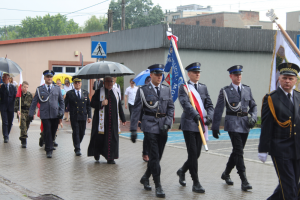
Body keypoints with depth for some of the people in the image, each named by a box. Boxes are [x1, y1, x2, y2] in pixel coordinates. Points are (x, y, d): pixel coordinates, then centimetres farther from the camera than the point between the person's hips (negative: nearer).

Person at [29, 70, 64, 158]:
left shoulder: (57, 88, 12)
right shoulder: (39, 89, 7)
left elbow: (61, 101, 15)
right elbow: (34, 102, 6)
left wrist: (61, 111, 2)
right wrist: (31, 113, -1)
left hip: (55, 115, 2)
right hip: (45, 115, -2)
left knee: (53, 132, 7)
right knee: (47, 132, -7)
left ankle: (49, 145, 28)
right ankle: (49, 150, -1)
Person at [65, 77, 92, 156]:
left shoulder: (85, 93, 10)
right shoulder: (69, 93, 2)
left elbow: (88, 105, 11)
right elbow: (64, 105, 3)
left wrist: (89, 116, 5)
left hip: (83, 117, 3)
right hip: (74, 117, -3)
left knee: (82, 133, 8)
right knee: (76, 132, -6)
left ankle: (77, 145, 30)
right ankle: (77, 149, -1)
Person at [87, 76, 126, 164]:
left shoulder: (115, 92, 13)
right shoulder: (99, 92, 3)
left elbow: (119, 107, 15)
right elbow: (92, 103, 0)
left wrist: (123, 119, 14)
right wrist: (101, 103, -16)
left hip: (113, 120, 3)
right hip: (101, 119, -2)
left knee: (112, 138, -2)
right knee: (100, 137, 0)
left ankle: (110, 158, 3)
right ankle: (97, 153, 26)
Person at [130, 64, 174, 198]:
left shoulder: (166, 89, 10)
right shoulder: (143, 90, -1)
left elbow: (171, 107, 11)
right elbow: (136, 110, -2)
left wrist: (167, 123, -4)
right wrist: (133, 129, -6)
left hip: (163, 127, 4)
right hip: (150, 125, -4)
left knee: (158, 156, 10)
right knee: (154, 156, -9)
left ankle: (145, 178, 32)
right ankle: (158, 186, -4)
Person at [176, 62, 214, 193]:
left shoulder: (203, 88, 15)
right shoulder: (184, 87, -2)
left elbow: (209, 105, 10)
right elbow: (185, 103, -19)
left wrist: (209, 116, -10)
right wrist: (195, 114, -34)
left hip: (201, 124, 6)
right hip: (189, 124, -5)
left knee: (197, 153, 9)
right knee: (193, 153, -6)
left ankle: (182, 171, 35)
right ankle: (196, 183, 1)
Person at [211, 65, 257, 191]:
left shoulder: (247, 89, 11)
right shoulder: (225, 91, -1)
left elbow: (253, 106, 16)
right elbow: (218, 110, -1)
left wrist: (253, 117, -3)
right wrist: (215, 127, -5)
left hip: (245, 124, 5)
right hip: (233, 123, -5)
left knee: (237, 151, 11)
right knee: (239, 151, -11)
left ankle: (226, 174, 29)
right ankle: (244, 181, -11)